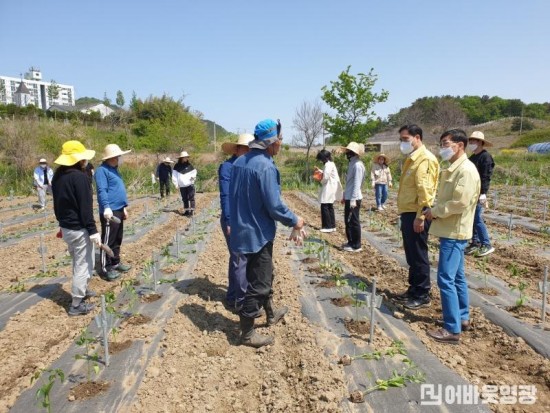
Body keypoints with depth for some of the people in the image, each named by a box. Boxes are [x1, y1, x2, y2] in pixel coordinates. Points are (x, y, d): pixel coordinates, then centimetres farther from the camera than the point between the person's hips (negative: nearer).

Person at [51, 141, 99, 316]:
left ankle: (82, 290, 40)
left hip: (65, 227, 9)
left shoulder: (57, 175, 9)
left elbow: (57, 203, 17)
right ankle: (76, 304, 8)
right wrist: (93, 230, -19)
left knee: (78, 262, 24)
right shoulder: (79, 177, -19)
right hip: (79, 229, -9)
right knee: (83, 265, 1)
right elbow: (85, 207, -21)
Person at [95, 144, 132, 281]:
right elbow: (102, 191, -22)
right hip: (110, 211, -10)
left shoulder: (114, 170, 16)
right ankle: (105, 269, 6)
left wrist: (124, 207, 22)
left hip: (119, 211, 10)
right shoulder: (102, 170, -13)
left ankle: (115, 263, 29)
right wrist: (106, 207, -33)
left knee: (117, 239, 17)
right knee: (108, 241, -2)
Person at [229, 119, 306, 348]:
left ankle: (271, 313, 44)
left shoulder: (239, 161, 5)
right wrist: (295, 221, -6)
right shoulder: (265, 166, -22)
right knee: (258, 283, 4)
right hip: (258, 233, -9)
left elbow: (234, 197, 12)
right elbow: (275, 206, -22)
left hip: (243, 229, 9)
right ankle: (247, 333, 17)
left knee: (263, 275, 25)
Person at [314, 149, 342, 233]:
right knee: (330, 207, 14)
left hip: (328, 189, -11)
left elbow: (326, 177, -22)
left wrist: (321, 182, -4)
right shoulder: (331, 163, 15)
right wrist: (319, 171, 18)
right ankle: (332, 226, 18)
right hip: (331, 189, 11)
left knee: (325, 207, -6)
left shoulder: (328, 164, -17)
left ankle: (328, 227, -3)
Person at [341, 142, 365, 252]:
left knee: (354, 222, -2)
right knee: (348, 221, 16)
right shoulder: (352, 163, 14)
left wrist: (353, 199, -24)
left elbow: (357, 183, -21)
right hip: (349, 198, 10)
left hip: (353, 199, -10)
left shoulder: (357, 165, -15)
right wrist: (345, 196, 22)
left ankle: (356, 246, 7)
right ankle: (351, 242, 28)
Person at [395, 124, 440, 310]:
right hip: (408, 213, 10)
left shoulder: (425, 159, -13)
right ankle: (414, 290, 26)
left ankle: (423, 295, 10)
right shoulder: (412, 159, 18)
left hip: (416, 215, -10)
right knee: (411, 255, 16)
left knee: (419, 255, -1)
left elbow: (425, 190, -20)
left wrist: (420, 216, -23)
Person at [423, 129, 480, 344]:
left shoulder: (466, 170, -16)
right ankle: (462, 318, 28)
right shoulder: (453, 169, 15)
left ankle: (452, 329, -3)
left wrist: (435, 212, -13)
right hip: (450, 230, 10)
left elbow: (460, 202, -24)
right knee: (457, 277, 16)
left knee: (446, 279, -9)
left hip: (454, 232, -10)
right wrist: (434, 210, 4)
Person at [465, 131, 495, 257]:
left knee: (477, 219, -9)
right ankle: (475, 243, 18)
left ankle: (487, 245, -1)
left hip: (478, 194, -9)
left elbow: (486, 177, -17)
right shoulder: (472, 158, 17)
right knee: (471, 219, 10)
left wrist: (483, 193, -23)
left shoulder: (486, 157, -9)